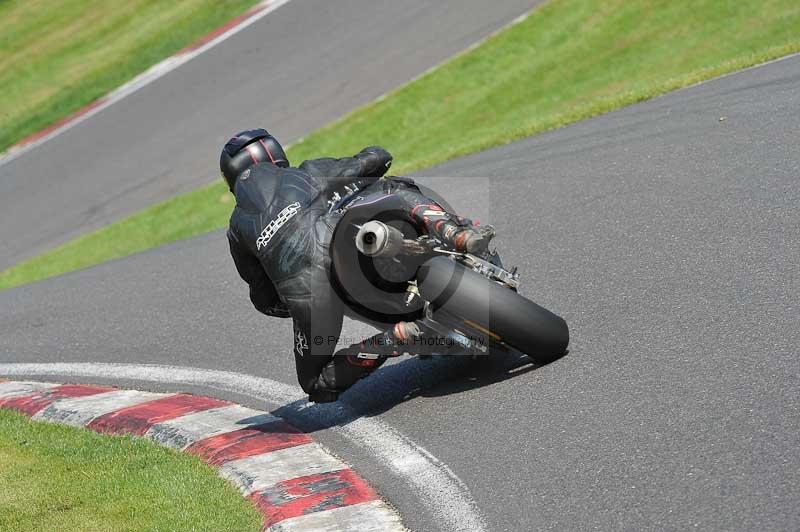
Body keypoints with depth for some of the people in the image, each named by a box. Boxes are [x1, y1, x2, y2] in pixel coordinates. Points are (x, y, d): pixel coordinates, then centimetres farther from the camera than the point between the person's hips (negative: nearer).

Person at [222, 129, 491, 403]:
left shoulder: (237, 227, 34)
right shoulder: (309, 172, 32)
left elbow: (265, 300, 33)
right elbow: (379, 157, 29)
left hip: (300, 285, 0)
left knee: (318, 386, 16)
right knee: (401, 191, 29)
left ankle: (396, 338, -10)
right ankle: (458, 234, -2)